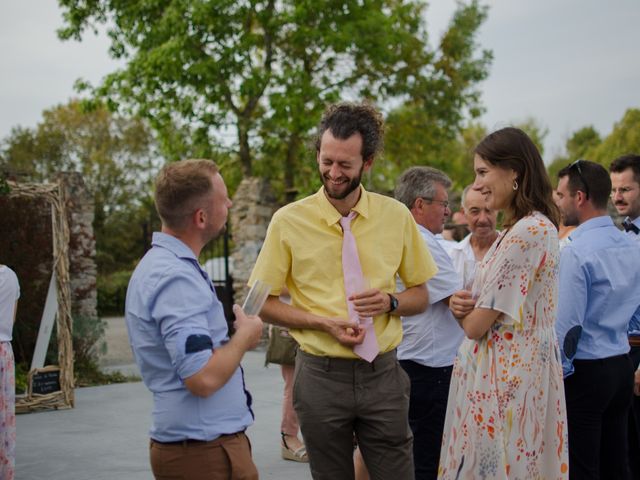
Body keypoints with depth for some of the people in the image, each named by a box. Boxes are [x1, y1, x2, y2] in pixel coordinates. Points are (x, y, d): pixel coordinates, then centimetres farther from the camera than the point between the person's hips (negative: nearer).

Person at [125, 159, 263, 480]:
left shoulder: (160, 264, 11)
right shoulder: (176, 277, -22)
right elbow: (203, 377, -28)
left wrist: (233, 335, 11)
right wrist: (245, 336, -12)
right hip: (206, 451, -10)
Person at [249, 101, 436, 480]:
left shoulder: (397, 216, 1)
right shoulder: (289, 221, -5)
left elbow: (421, 296, 11)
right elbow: (263, 304, 0)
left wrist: (389, 302, -11)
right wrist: (324, 323, -14)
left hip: (383, 374, 1)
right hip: (321, 375, -1)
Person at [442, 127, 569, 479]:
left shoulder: (526, 232, -20)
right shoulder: (537, 227, 12)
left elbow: (476, 325, -19)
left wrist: (464, 311, 3)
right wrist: (462, 304, -1)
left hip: (506, 375, -10)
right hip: (514, 369, 10)